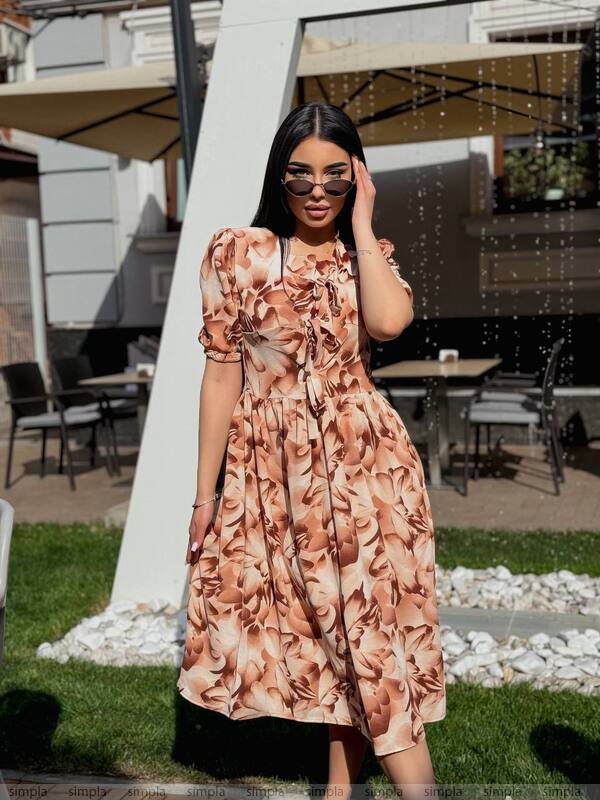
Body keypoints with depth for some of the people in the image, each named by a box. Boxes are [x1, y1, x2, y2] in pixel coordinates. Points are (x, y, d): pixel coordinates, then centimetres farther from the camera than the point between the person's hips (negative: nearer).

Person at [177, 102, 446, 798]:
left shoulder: (369, 254, 4)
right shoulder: (235, 251, 0)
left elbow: (388, 323, -20)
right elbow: (221, 372, 0)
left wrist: (361, 224, -9)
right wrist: (205, 493, 0)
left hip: (363, 460, 0)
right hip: (271, 467, 0)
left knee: (369, 625, 2)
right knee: (325, 628, 12)